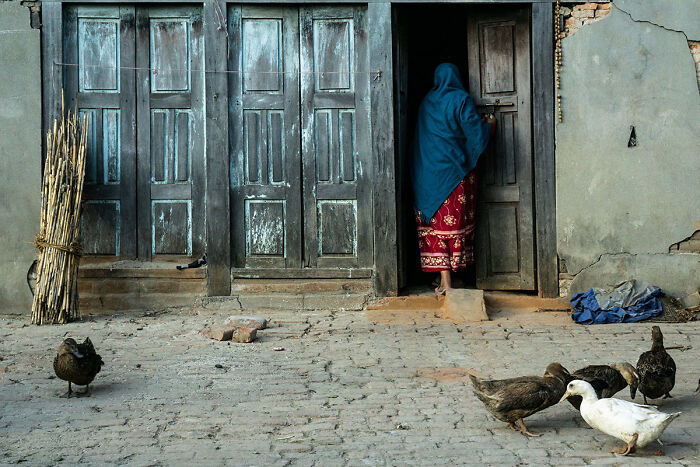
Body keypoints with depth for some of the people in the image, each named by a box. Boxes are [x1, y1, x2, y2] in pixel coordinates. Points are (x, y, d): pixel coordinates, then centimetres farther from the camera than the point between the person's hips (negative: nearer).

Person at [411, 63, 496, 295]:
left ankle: (444, 280, 2)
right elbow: (474, 132, -9)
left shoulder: (427, 102, 9)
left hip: (427, 173, 4)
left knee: (435, 223, 3)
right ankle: (451, 274, 1)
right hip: (454, 169, -4)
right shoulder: (460, 99, -6)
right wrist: (489, 125, 11)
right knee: (455, 222, 1)